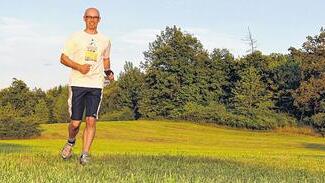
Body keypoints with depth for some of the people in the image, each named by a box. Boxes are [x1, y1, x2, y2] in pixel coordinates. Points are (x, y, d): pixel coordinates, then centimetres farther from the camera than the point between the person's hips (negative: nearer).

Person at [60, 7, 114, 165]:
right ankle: (71, 142, 30)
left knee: (91, 121, -11)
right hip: (77, 84, -2)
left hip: (96, 85, 2)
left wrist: (108, 72, 8)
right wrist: (79, 67, -12)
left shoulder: (105, 41, 15)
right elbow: (63, 58, 5)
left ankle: (85, 154, -6)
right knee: (75, 122, -1)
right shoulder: (76, 37, 5)